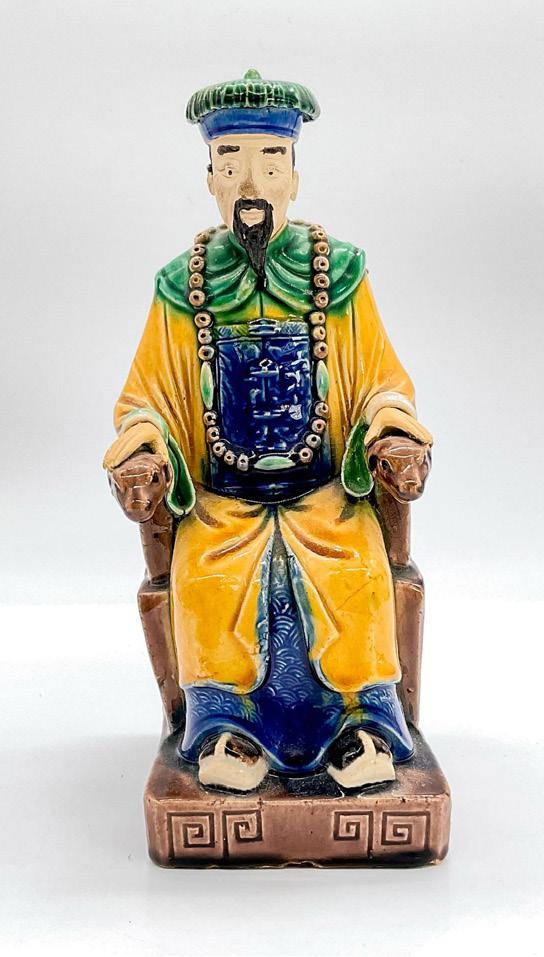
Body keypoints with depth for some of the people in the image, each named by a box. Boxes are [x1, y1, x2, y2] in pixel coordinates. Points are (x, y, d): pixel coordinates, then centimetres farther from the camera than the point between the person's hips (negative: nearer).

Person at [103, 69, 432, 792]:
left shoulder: (338, 273, 6)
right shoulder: (185, 285, 7)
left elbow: (382, 381, 9)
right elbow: (151, 394, 10)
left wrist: (392, 424, -13)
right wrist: (146, 439, -12)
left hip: (325, 489, 0)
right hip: (222, 495, 1)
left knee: (356, 572, -29)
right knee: (207, 574, -30)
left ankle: (365, 722, -17)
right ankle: (225, 726, -17)